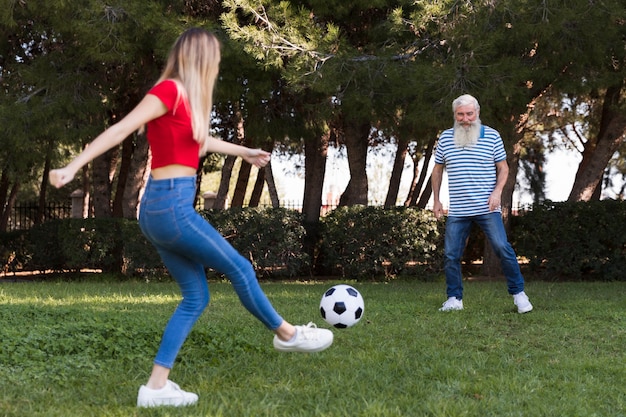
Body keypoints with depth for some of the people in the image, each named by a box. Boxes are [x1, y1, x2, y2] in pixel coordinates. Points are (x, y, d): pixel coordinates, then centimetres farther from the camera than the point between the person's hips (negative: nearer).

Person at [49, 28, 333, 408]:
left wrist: (243, 151, 47)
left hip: (165, 207, 10)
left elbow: (198, 140, 33)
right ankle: (288, 334, 24)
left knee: (196, 297, 10)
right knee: (239, 267, 5)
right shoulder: (170, 90, -12)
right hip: (171, 206, -10)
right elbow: (120, 129, -17)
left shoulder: (186, 96, 15)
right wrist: (72, 167, -22)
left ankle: (156, 387, 9)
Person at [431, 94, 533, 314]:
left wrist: (497, 191, -10)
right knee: (451, 254, 3)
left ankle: (518, 293, 4)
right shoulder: (446, 138, 6)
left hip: (487, 208, -2)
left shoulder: (492, 136, 1)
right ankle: (454, 299, 16)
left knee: (502, 248, -9)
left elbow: (503, 167, 7)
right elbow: (437, 170, 15)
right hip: (457, 211, 3)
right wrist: (436, 200, 11)